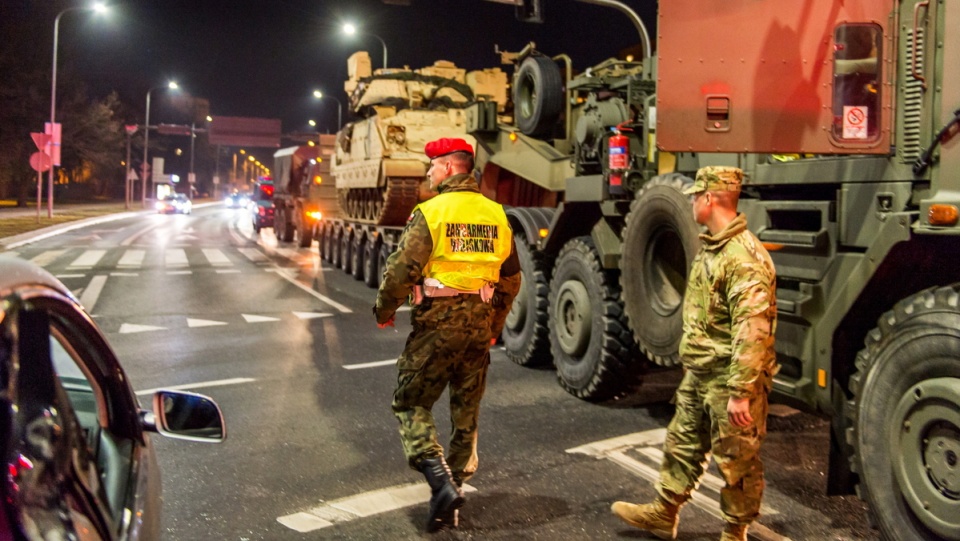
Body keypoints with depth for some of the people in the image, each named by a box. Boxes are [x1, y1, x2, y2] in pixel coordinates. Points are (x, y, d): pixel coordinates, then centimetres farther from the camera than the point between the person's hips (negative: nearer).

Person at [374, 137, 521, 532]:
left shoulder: (431, 212, -10)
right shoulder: (496, 215, 8)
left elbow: (400, 270, -14)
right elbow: (511, 278, 13)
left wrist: (384, 311, 2)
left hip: (437, 322, -5)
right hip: (479, 324, 6)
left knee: (412, 404, 5)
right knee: (466, 411, 15)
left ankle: (441, 481, -11)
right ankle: (456, 483, 23)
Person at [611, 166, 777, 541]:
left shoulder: (745, 257, -23)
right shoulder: (710, 247, 11)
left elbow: (752, 332, -26)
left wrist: (740, 392, -26)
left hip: (729, 381, -10)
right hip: (699, 375, 10)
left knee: (736, 460, 6)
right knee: (682, 444, 19)